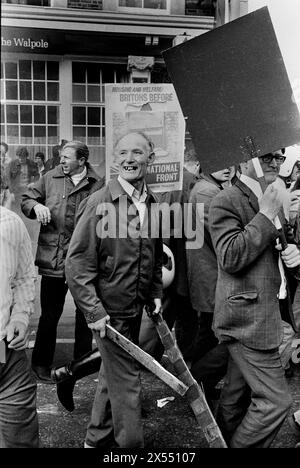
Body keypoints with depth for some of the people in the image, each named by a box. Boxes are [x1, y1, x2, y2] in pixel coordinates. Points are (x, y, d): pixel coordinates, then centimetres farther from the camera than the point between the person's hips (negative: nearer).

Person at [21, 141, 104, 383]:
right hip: (54, 260, 0)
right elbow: (26, 199, 13)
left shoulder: (98, 184, 0)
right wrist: (36, 206, -9)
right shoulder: (50, 178, 4)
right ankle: (41, 364, 25)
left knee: (85, 313, 13)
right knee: (50, 315, 7)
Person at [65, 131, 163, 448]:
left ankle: (97, 439, 42)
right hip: (110, 309, -6)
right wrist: (93, 311, -18)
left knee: (112, 376, 22)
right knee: (126, 384, 2)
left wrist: (156, 293, 9)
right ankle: (131, 444, 24)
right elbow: (76, 262, -15)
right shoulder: (101, 202, -15)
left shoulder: (153, 203, 3)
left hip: (136, 307, 7)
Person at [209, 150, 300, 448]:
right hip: (248, 317, -9)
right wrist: (266, 216, -21)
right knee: (275, 400, -7)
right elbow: (230, 258, -24)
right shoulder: (226, 202, -13)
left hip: (266, 313, 9)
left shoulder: (273, 202, 16)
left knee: (238, 393, 20)